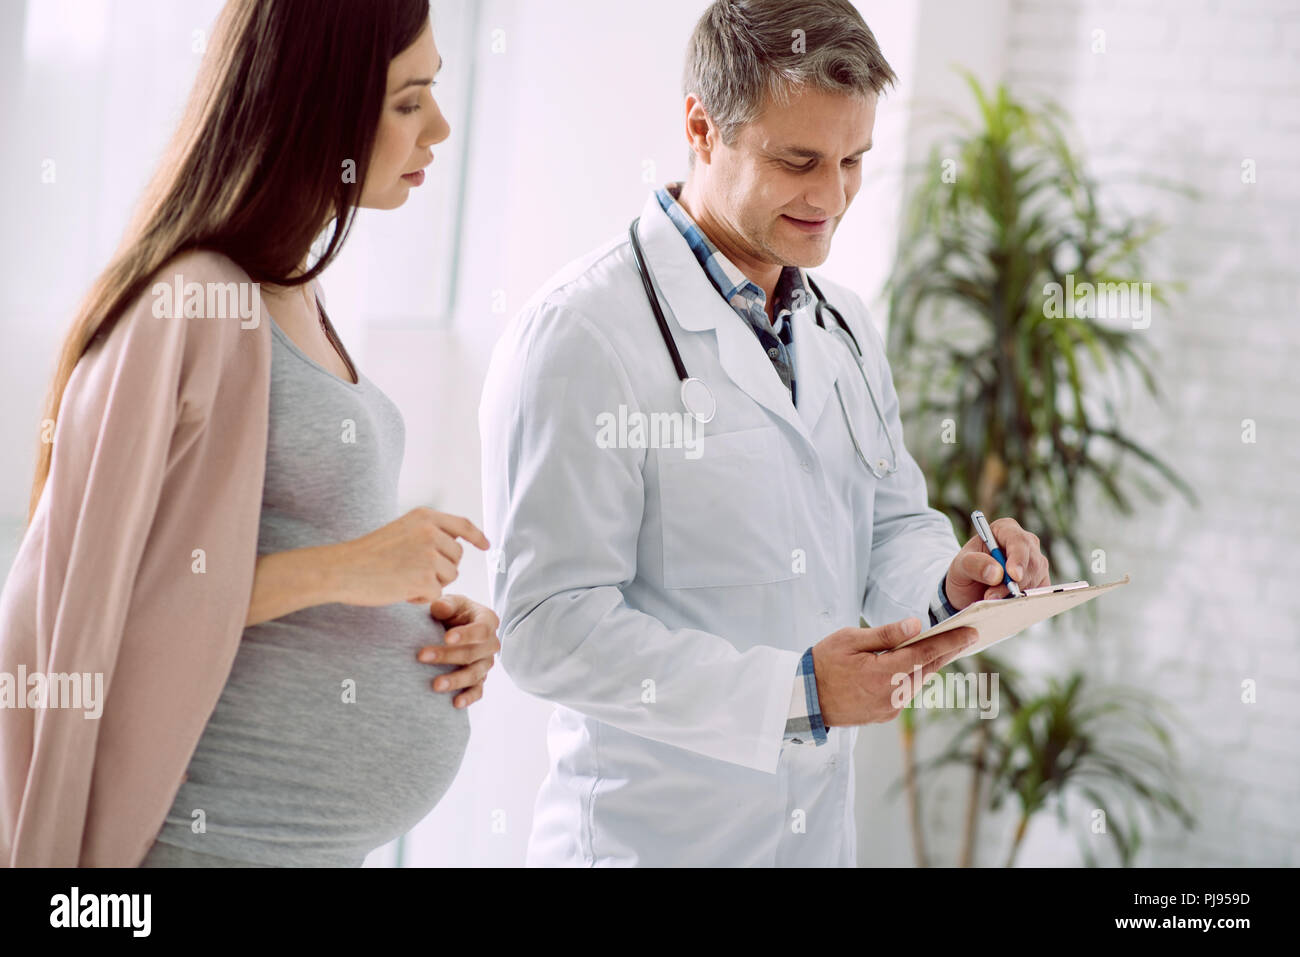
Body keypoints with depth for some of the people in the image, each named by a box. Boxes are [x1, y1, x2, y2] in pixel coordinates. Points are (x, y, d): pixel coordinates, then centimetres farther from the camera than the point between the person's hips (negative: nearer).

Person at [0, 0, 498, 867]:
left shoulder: (300, 300, 9)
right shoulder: (188, 309, -17)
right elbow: (79, 601, -18)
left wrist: (440, 622, 2)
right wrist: (337, 570, -20)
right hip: (221, 834, -8)